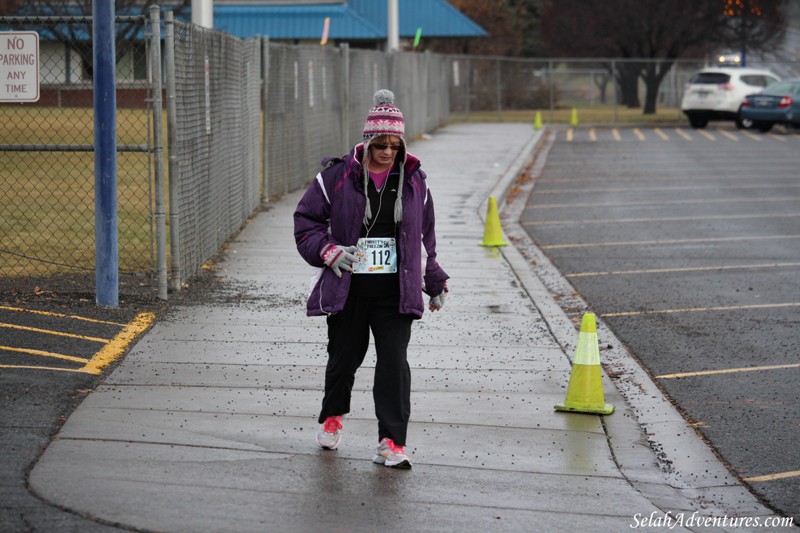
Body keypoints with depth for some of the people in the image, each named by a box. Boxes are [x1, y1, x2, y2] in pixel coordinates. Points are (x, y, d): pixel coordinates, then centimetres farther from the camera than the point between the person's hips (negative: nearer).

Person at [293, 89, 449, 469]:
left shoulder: (413, 181, 6)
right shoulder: (337, 176, -5)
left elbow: (424, 236, 17)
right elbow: (305, 220, 2)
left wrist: (435, 282, 21)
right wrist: (328, 251, -15)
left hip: (395, 291, 1)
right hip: (347, 288, -1)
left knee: (394, 362, -8)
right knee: (344, 356, 11)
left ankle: (391, 443, -6)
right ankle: (332, 417, 39)